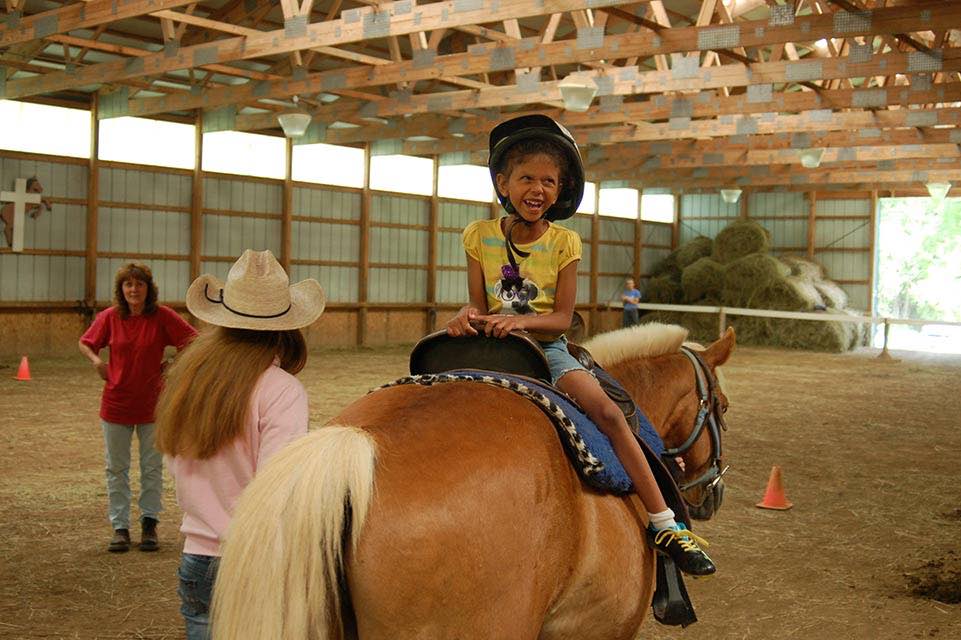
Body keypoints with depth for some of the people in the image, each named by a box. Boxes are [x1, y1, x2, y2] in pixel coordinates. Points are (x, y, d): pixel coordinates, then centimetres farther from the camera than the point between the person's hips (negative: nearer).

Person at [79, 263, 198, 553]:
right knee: (116, 469, 8)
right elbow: (85, 343, 11)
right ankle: (120, 527, 19)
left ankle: (149, 524, 22)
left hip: (152, 404, -1)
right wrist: (96, 361, -7)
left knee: (153, 468, 9)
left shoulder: (162, 316, -10)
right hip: (116, 404, 1)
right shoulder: (109, 317, -5)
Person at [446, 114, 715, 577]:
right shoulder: (480, 236, 2)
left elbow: (561, 317, -5)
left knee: (607, 411, -23)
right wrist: (468, 315, -19)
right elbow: (479, 303, 5)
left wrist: (520, 320, -23)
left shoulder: (563, 243, -1)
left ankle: (664, 524, -18)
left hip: (547, 347, -1)